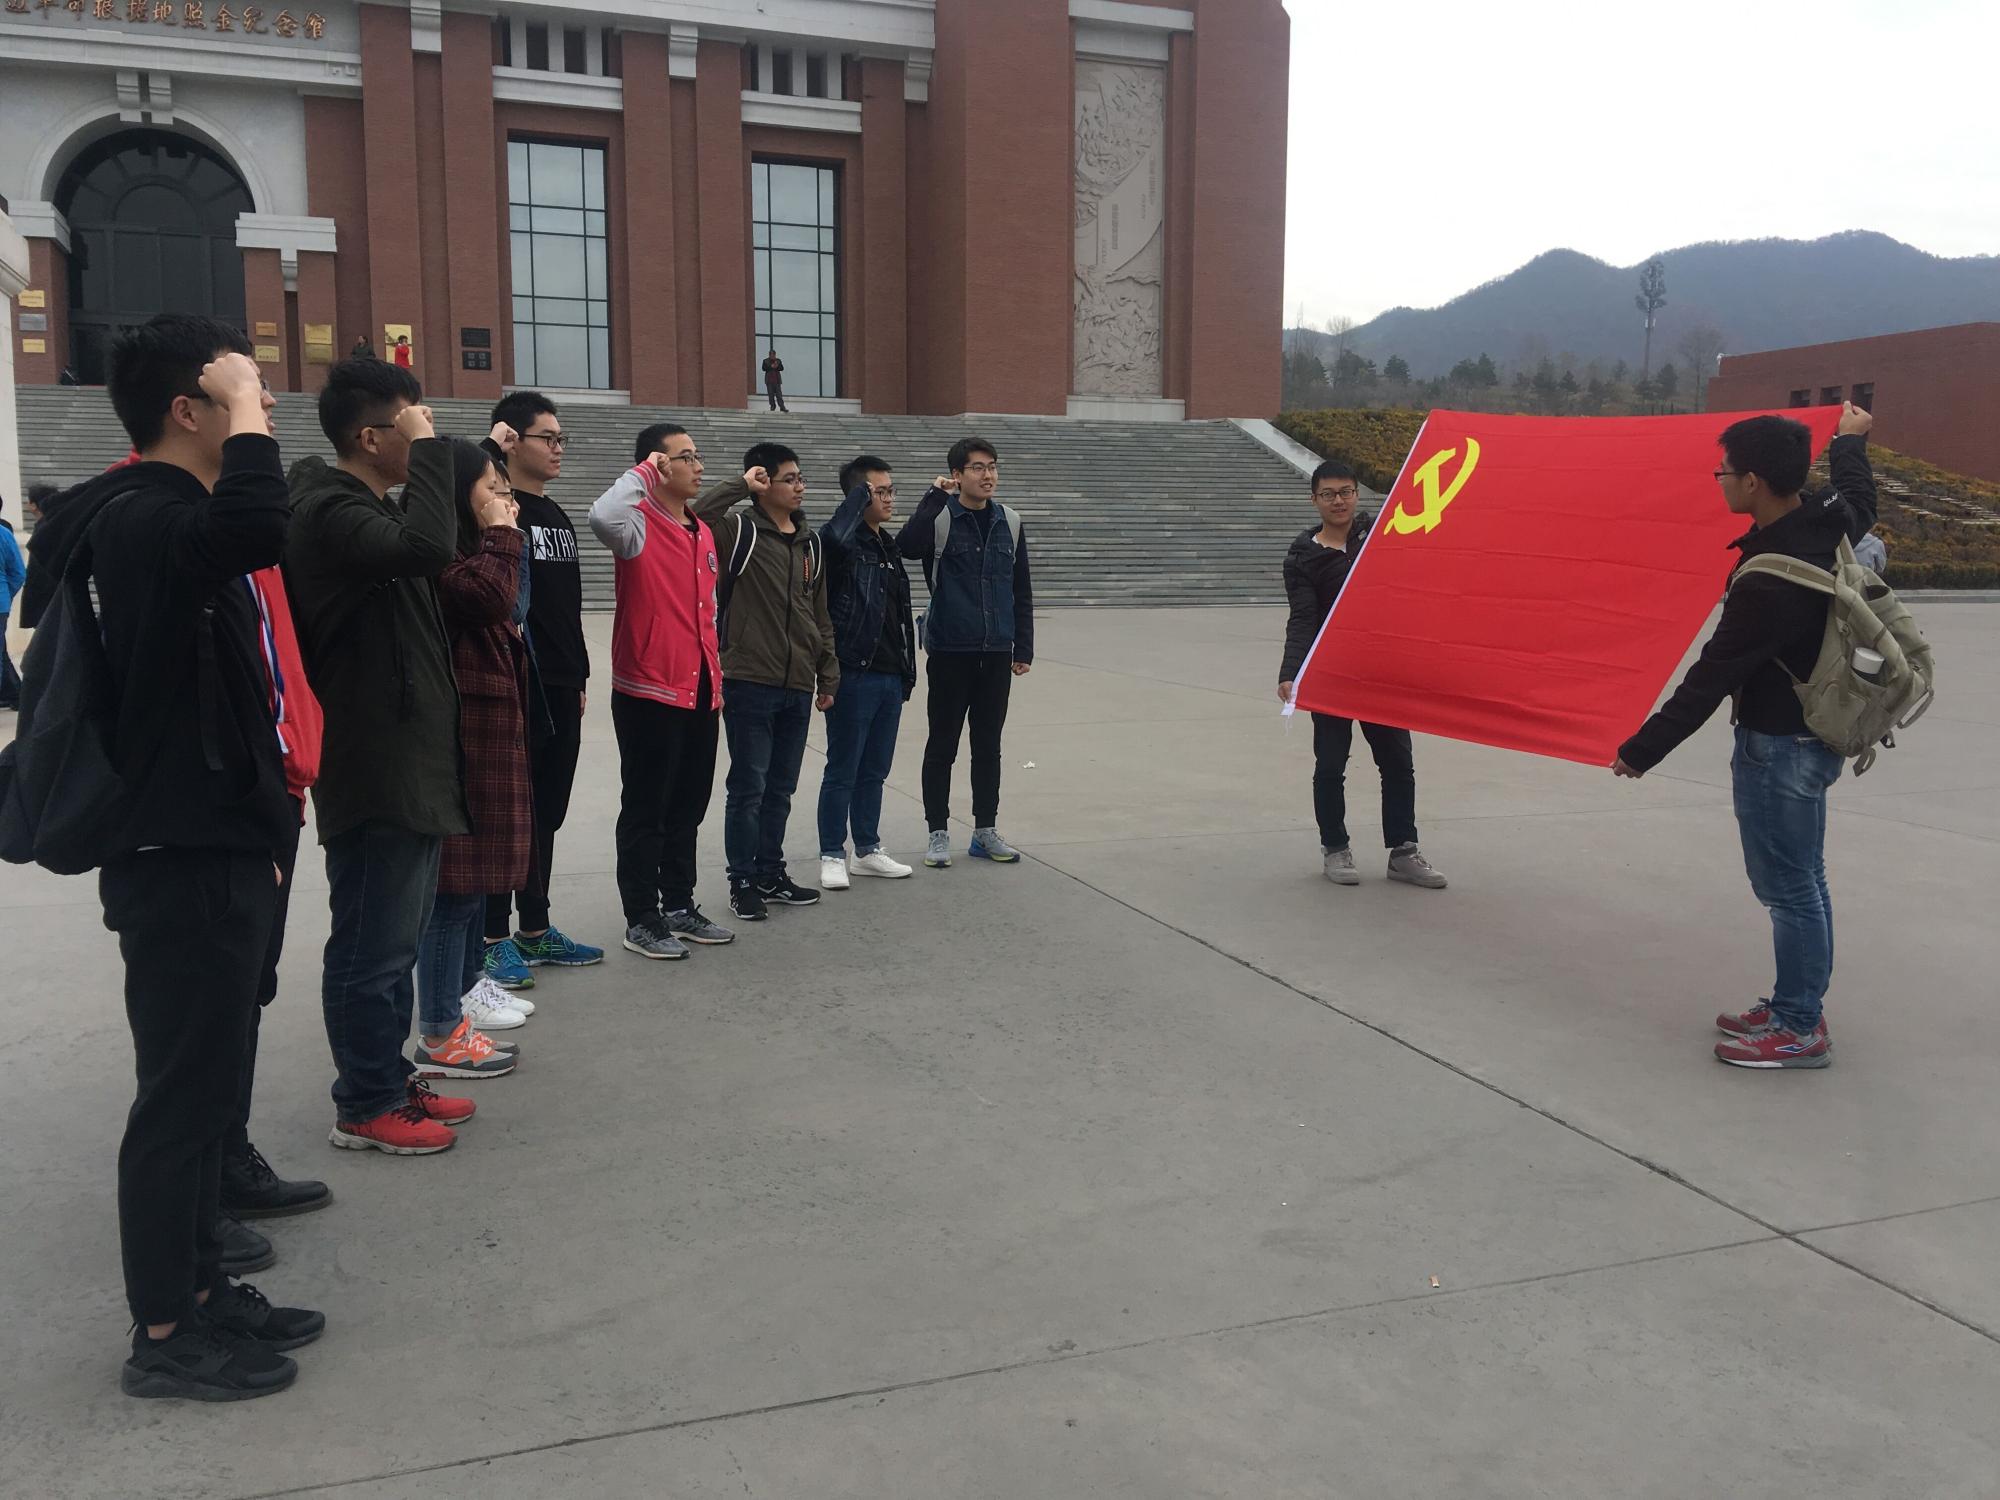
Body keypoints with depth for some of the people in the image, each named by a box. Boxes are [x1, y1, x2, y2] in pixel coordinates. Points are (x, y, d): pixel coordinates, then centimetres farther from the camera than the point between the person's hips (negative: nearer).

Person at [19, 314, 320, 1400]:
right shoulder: (139, 518, -19)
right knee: (181, 1094, 0)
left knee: (204, 1083, 18)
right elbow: (253, 529, -42)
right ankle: (164, 1333, 14)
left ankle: (200, 1287, 31)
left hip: (214, 847, 10)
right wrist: (246, 407, -25)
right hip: (182, 862, -10)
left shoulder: (166, 516, 15)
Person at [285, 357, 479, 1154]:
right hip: (373, 770, -10)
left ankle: (392, 1077, 29)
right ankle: (365, 1106, 11)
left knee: (396, 939, 18)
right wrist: (429, 450, -23)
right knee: (371, 946, 0)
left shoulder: (372, 509, 16)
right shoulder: (328, 511, -16)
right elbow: (427, 548, -33)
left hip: (408, 761, 10)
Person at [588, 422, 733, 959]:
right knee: (646, 810, 1)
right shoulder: (641, 526, -10)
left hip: (699, 694, 8)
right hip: (649, 693, -8)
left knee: (688, 808, 15)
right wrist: (642, 473, -20)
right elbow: (603, 517, -35)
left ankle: (680, 907, 26)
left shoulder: (703, 533, 15)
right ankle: (641, 920, 10)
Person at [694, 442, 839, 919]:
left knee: (780, 789, 14)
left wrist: (828, 677, 14)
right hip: (749, 683, -6)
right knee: (747, 788, 1)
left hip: (798, 687, 6)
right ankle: (743, 882, 11)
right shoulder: (740, 531, -5)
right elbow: (696, 516, -26)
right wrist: (741, 485, -18)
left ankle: (770, 875, 25)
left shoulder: (808, 543, 13)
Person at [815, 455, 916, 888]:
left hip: (890, 676, 8)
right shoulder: (844, 543, -8)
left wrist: (907, 671, 18)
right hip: (854, 674, -8)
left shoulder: (889, 548, 17)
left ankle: (868, 850, 25)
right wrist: (859, 493, -19)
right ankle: (832, 856, 10)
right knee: (843, 771, 0)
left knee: (874, 771, 15)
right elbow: (835, 535, -36)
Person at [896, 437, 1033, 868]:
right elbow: (905, 545, -27)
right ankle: (938, 833, 15)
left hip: (996, 654, 4)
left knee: (988, 744, 11)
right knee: (943, 744, 5)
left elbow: (1022, 592, 10)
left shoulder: (1010, 523, 6)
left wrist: (1024, 648, 8)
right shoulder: (940, 519, -6)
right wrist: (935, 498, -25)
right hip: (950, 652, -4)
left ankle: (985, 831, 21)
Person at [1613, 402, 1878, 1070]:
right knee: (1804, 880, 17)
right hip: (1812, 734, 10)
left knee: (1787, 886, 1)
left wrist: (1641, 751, -17)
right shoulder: (1829, 525, -3)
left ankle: (1799, 1029, 11)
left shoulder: (1768, 583, -29)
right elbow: (1859, 497, 23)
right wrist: (1850, 439, 42)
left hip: (1777, 747, -10)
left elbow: (1711, 679, -24)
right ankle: (1798, 1006, 29)